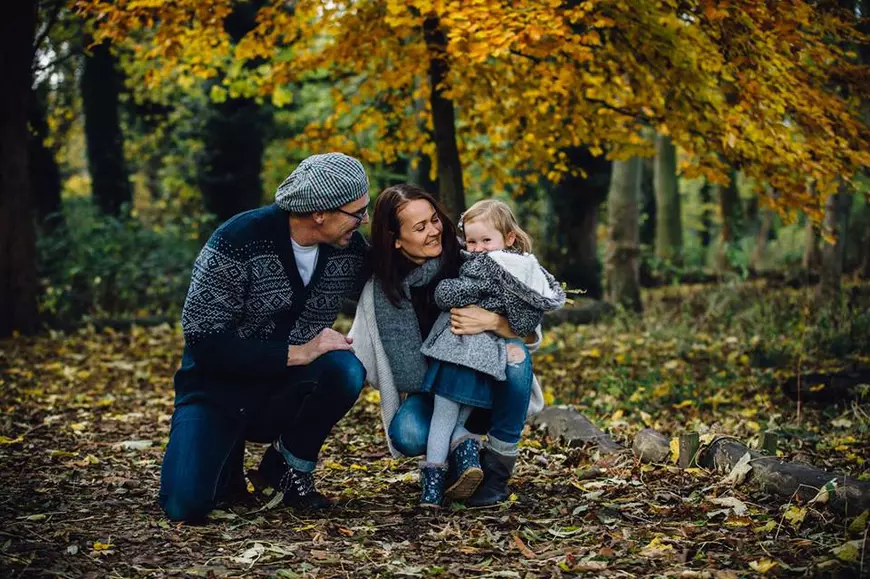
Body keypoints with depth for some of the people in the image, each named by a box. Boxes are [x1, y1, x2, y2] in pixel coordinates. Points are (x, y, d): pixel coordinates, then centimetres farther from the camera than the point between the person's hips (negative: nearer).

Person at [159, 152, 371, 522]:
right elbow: (203, 340, -23)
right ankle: (226, 461, 13)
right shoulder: (237, 242, -22)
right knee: (185, 505, -23)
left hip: (286, 390, 4)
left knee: (346, 370, -30)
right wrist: (295, 354, -26)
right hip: (219, 385, -3)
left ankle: (289, 464, -4)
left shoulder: (350, 249, -7)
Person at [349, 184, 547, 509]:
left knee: (516, 355, -32)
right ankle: (461, 445, -2)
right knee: (407, 434, -34)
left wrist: (492, 322, -35)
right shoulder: (382, 289, -9)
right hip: (429, 391, -1)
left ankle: (498, 468, -14)